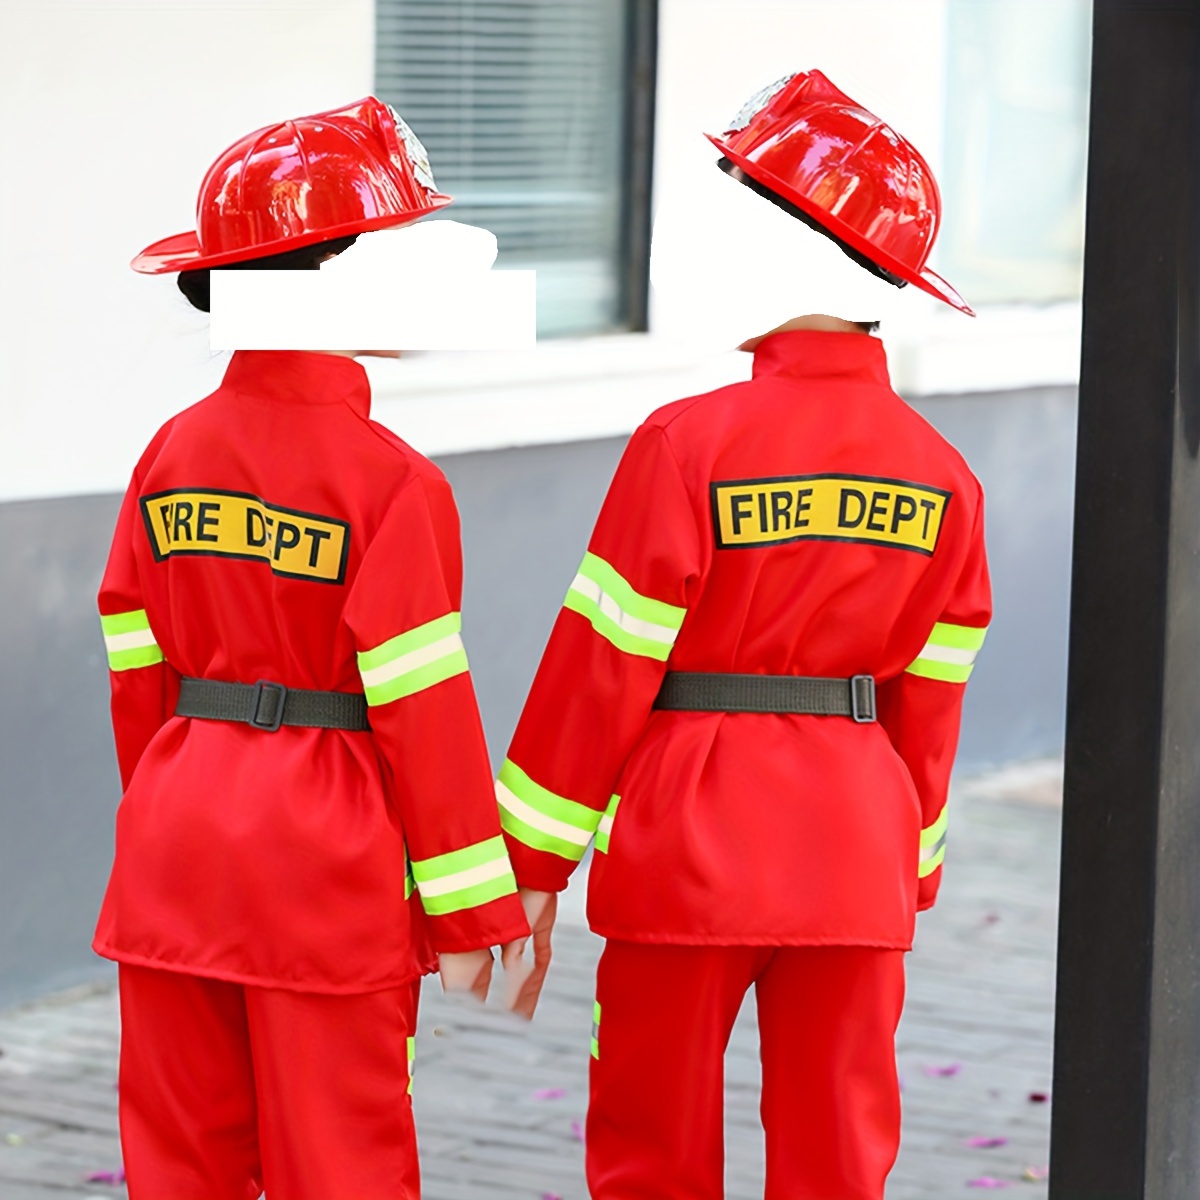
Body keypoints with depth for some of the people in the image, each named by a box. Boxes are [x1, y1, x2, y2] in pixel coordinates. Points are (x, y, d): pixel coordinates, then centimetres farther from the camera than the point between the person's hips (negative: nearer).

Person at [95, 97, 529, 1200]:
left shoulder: (171, 455, 4)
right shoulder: (390, 479, -12)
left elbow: (139, 670, 9)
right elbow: (421, 705, -12)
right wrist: (467, 908, -5)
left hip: (175, 841, 5)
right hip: (327, 862, -5)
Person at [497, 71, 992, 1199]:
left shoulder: (688, 444, -13)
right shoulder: (939, 474, 1)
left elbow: (601, 668, -10)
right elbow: (928, 702, 8)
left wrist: (531, 868, -3)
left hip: (689, 849, -4)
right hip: (856, 846, 4)